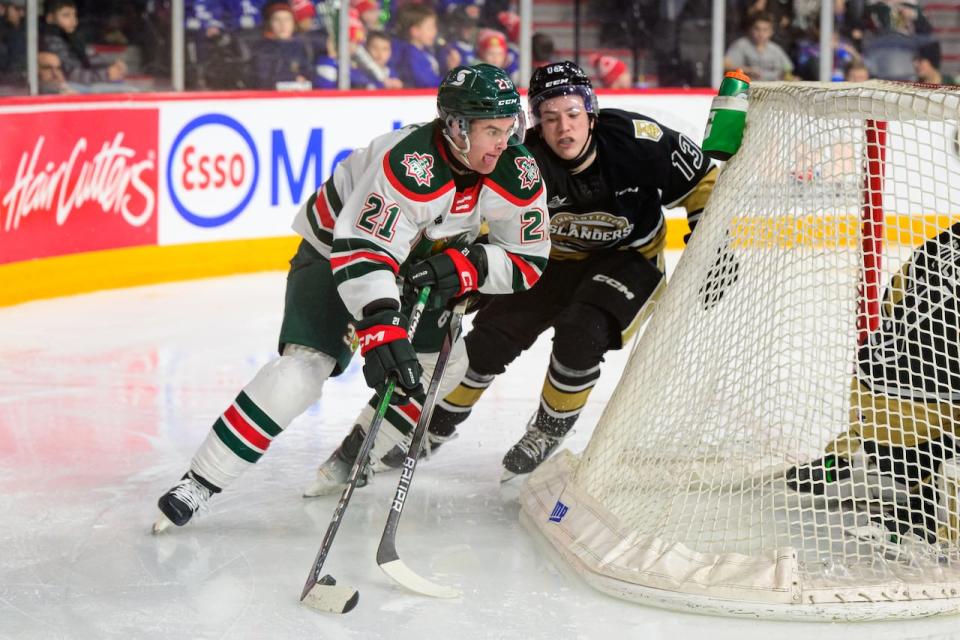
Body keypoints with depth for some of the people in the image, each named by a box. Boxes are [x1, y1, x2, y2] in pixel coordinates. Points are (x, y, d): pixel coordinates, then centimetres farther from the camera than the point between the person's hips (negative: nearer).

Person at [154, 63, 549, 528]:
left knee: (446, 358, -2)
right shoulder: (410, 165, -37)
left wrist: (466, 267, -30)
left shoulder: (517, 173, -18)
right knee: (306, 365, -21)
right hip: (337, 245, -7)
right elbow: (361, 252, -42)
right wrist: (382, 335, -51)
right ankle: (200, 481, -18)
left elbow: (528, 261, -11)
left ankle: (355, 457, 14)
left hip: (422, 259, 7)